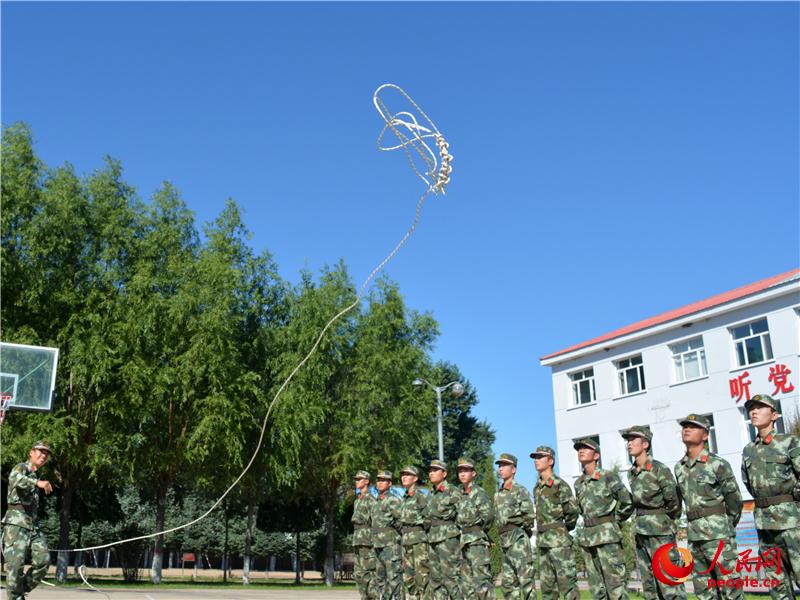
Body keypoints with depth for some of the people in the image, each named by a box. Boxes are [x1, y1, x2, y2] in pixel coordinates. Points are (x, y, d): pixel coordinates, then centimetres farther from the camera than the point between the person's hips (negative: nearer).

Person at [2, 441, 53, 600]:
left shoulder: (36, 475, 23)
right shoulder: (21, 467, -1)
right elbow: (15, 478, -27)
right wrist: (38, 482, -43)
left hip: (34, 523, 7)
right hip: (17, 521, -7)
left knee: (43, 559, -4)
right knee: (16, 563, -9)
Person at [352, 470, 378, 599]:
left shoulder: (370, 499, -9)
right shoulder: (357, 500, 19)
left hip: (368, 540, -9)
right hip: (357, 540, 9)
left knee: (368, 571, -10)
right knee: (358, 572, 9)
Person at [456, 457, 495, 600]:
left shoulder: (479, 493, -7)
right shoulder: (460, 495, 16)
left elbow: (488, 515, -15)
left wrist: (478, 530, -4)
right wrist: (461, 531, 9)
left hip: (476, 540, -8)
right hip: (463, 542, 8)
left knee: (481, 578, -14)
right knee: (467, 582, 10)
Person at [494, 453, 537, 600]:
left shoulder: (520, 490, -5)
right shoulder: (498, 495, 17)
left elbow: (529, 516, -12)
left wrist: (518, 527, -2)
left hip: (518, 538, -8)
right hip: (504, 540, 8)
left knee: (526, 578, -8)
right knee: (508, 582, 8)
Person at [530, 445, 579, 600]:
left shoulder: (559, 484, -10)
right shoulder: (537, 487, 14)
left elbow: (573, 510, -15)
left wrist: (566, 528, -2)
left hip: (558, 539, -8)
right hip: (542, 539, 8)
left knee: (566, 580, -8)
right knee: (546, 583, 11)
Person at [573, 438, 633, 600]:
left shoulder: (608, 477, -7)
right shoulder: (578, 483, 12)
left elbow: (628, 503, -8)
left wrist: (614, 522, 0)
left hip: (608, 537, -7)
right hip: (588, 538, 7)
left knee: (615, 586, -6)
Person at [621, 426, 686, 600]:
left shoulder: (659, 469, -11)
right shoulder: (632, 473, 10)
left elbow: (672, 501, -11)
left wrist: (665, 519, 3)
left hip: (661, 531, -8)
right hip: (641, 532, 8)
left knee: (670, 585, -7)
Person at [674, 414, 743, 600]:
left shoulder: (718, 464, -9)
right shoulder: (679, 467, 9)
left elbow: (734, 499, -4)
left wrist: (727, 527, 5)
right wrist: (696, 524, 17)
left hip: (718, 534, -6)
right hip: (693, 535, 7)